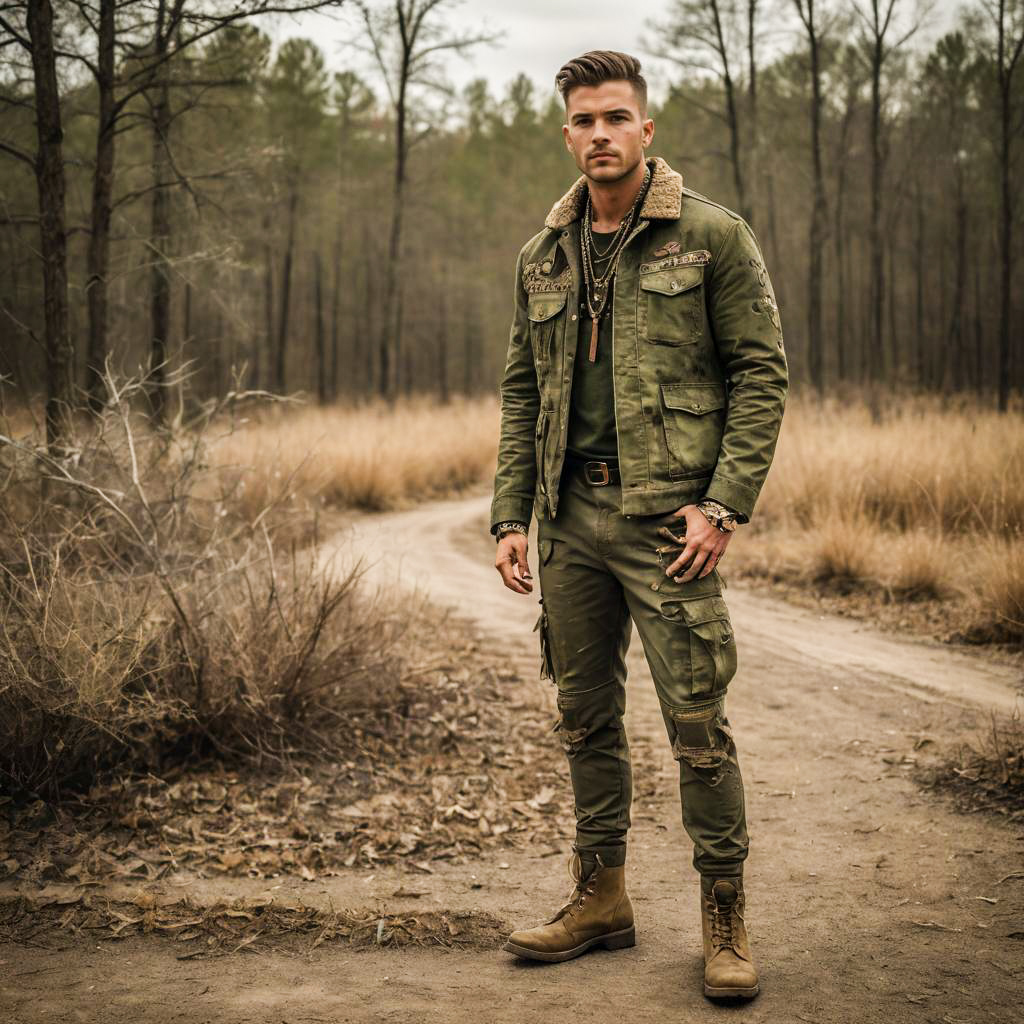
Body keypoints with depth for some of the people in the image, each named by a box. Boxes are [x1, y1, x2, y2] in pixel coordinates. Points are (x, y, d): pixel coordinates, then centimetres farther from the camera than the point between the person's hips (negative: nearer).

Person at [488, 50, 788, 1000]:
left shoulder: (712, 235, -2)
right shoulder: (544, 256, 12)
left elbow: (761, 372, -4)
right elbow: (521, 390, 15)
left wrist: (724, 504, -12)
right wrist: (510, 516, 7)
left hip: (667, 516, -5)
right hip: (570, 519, 5)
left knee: (697, 725, -4)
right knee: (585, 717, 12)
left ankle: (724, 919, 11)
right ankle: (600, 897, 27)